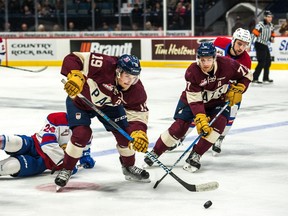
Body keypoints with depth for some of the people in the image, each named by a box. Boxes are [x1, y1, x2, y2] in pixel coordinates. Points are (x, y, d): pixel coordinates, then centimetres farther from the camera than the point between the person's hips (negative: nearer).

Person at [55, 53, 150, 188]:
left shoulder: (136, 90, -26)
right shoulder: (104, 65, -40)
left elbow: (138, 113, -19)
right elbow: (74, 58, -40)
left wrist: (139, 132, -39)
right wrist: (75, 76, -59)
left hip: (108, 105, 4)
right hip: (79, 100, -4)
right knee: (81, 133, -20)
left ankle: (129, 167, 25)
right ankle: (66, 170, 1)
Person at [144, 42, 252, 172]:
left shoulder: (227, 65, -26)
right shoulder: (192, 72, -30)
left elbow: (246, 75, -8)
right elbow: (194, 100, -28)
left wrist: (237, 90, -20)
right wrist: (201, 119, -37)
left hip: (218, 101, 2)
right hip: (191, 100, -2)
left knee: (219, 123, -24)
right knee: (179, 127, -12)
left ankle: (195, 156, -14)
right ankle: (154, 153, 7)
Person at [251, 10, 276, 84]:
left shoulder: (271, 26, 8)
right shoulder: (260, 25, -18)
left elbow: (272, 34, 25)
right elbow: (254, 34, -22)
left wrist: (271, 38, 2)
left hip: (265, 45, 9)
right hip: (259, 44, -9)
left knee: (268, 61, 15)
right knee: (262, 62, -15)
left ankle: (266, 78, 28)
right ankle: (254, 78, -13)